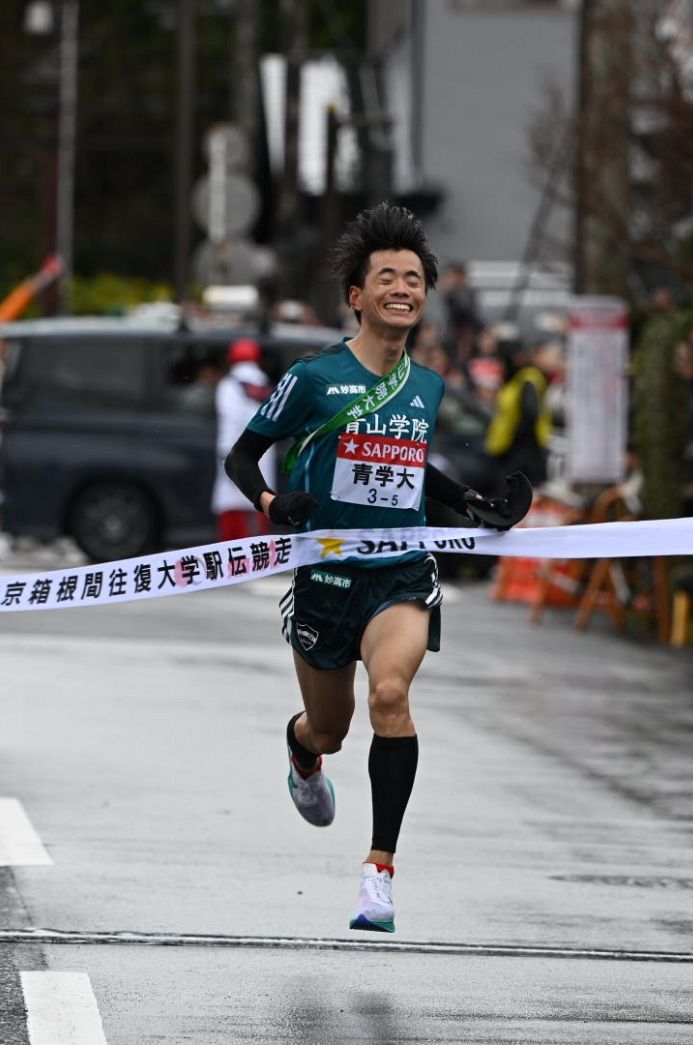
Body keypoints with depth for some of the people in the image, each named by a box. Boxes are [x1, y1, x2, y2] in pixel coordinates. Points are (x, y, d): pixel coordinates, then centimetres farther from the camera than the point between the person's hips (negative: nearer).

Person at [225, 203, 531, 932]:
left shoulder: (429, 387, 6)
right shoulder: (314, 379, -7)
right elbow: (242, 455, 0)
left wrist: (472, 506, 12)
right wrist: (270, 500, -20)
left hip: (404, 574, 1)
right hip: (328, 573, -1)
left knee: (390, 691, -27)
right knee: (328, 730, 13)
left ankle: (381, 869, -25)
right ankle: (302, 751, 56)